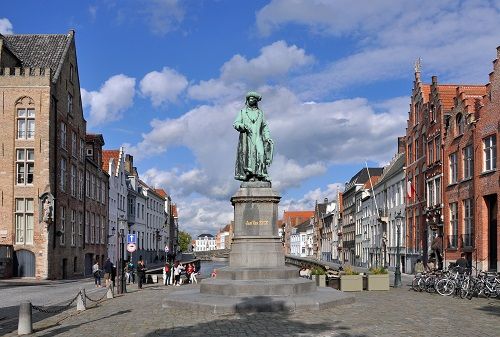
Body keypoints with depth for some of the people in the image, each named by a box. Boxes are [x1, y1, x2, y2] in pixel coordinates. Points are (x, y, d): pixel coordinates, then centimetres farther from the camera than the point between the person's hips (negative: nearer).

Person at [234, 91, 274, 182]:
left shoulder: (260, 112, 20)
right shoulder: (242, 112, 16)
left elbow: (264, 127, 21)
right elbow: (236, 124, 7)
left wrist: (267, 137, 8)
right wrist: (243, 126, -13)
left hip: (257, 137, 1)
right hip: (246, 137, -1)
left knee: (260, 153, -17)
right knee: (248, 154, -16)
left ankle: (259, 174, -21)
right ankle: (249, 175, -21)